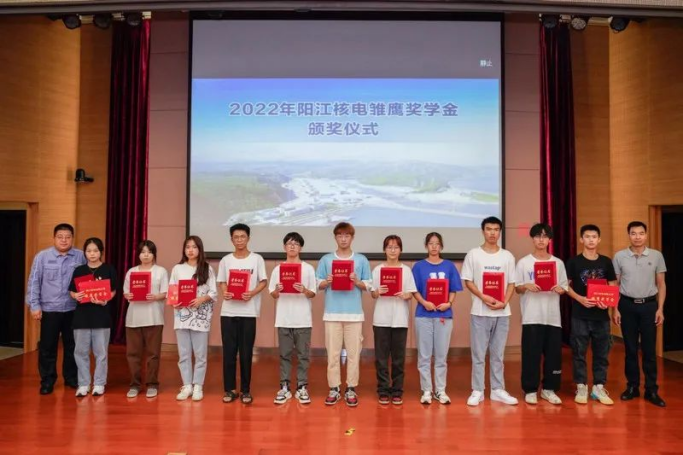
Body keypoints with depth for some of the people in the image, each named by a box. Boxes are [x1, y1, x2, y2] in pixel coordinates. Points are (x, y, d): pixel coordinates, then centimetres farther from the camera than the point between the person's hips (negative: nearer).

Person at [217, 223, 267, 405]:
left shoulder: (257, 259, 1)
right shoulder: (225, 260, 8)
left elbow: (263, 282, 2)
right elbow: (222, 282, 11)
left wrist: (252, 293, -16)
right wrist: (224, 293, -11)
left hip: (248, 312, -2)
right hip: (228, 311, 2)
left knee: (246, 352, 3)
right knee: (229, 351, 4)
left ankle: (245, 390, 13)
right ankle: (229, 389, 15)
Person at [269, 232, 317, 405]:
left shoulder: (308, 268, 3)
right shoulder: (278, 269, 6)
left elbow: (313, 294, 1)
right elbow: (273, 295, 6)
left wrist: (304, 290, -19)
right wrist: (277, 290, -15)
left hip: (303, 319, -1)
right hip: (284, 318, 1)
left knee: (303, 354, 4)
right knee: (285, 354, 7)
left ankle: (302, 388, 13)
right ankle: (284, 388, 14)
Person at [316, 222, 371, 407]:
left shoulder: (361, 260, 5)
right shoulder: (326, 259, 6)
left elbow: (368, 286, 5)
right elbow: (318, 285, 6)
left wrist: (357, 282, -14)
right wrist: (327, 282, -14)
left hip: (354, 313, 0)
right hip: (332, 312, 0)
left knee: (353, 353, 2)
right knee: (333, 353, 3)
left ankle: (351, 389, 12)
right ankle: (334, 389, 12)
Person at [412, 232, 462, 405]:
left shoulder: (449, 266, 6)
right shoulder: (419, 266, 2)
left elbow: (453, 290, 5)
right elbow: (415, 290, 0)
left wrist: (448, 303, -14)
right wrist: (424, 303, -17)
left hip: (444, 315, 1)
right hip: (424, 315, -1)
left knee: (441, 355, 7)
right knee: (424, 355, 4)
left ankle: (440, 391, 17)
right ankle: (426, 391, 14)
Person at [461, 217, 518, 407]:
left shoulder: (507, 256, 8)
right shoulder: (473, 254, 0)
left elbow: (511, 284, 7)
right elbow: (468, 282, -2)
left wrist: (504, 302, -9)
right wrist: (483, 298, -16)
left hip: (502, 312, 3)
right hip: (480, 312, -2)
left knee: (498, 354, 10)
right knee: (478, 354, 2)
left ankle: (498, 390, 19)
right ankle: (477, 391, 10)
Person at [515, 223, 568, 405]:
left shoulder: (558, 263, 8)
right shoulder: (523, 262, 2)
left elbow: (565, 288, 10)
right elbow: (516, 288, 3)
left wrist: (559, 289, -11)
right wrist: (526, 286, -17)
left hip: (553, 316, 3)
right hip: (531, 317, -2)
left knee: (553, 355, 6)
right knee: (531, 355, 1)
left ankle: (549, 389, 20)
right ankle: (530, 390, 12)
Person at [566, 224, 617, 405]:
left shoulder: (606, 262, 7)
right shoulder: (574, 262, -1)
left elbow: (613, 286, 10)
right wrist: (580, 298, -16)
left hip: (601, 314, 3)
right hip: (580, 315, -2)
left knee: (602, 352, 8)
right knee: (579, 352, 3)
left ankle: (599, 387, 19)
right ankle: (581, 387, 13)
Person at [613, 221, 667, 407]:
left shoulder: (657, 256, 1)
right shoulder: (619, 256, 1)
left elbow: (661, 284, 5)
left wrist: (660, 309, -1)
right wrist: (615, 309, 0)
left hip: (649, 305, 0)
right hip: (627, 305, 0)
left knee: (649, 350, 3)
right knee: (630, 349, 7)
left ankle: (651, 390, 11)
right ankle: (632, 386, 17)